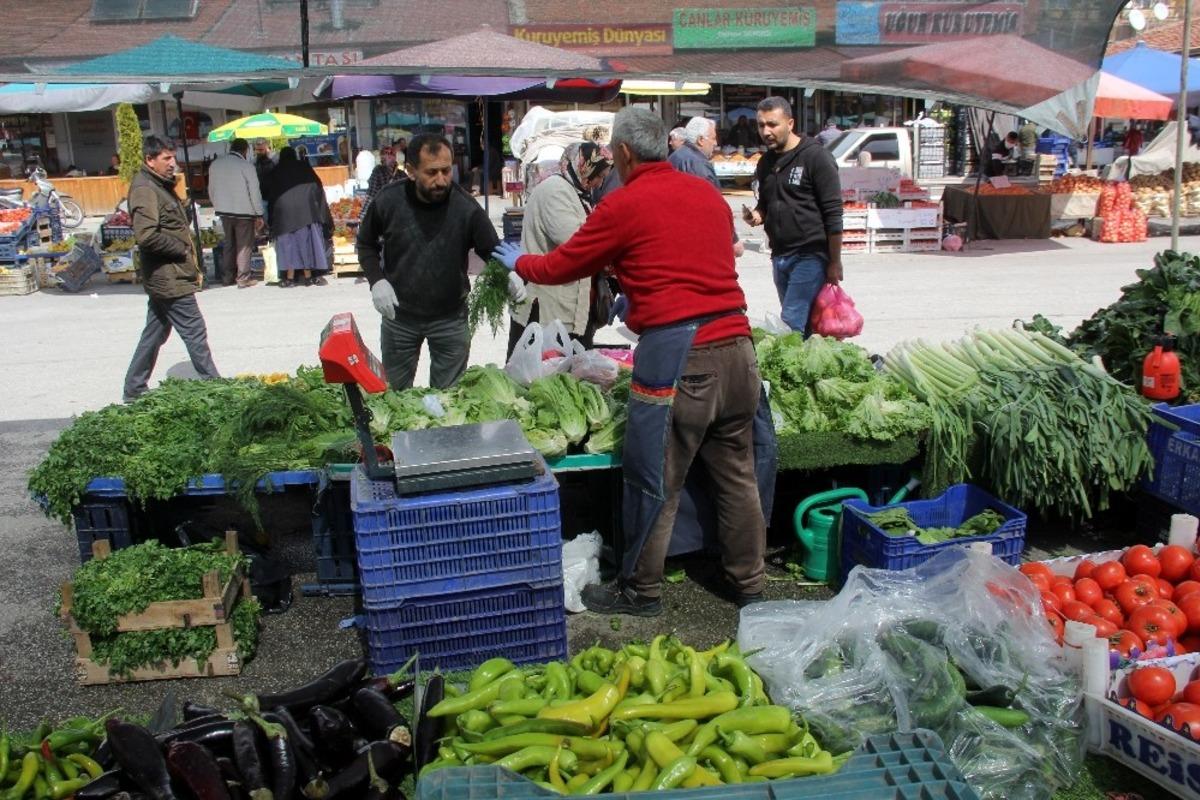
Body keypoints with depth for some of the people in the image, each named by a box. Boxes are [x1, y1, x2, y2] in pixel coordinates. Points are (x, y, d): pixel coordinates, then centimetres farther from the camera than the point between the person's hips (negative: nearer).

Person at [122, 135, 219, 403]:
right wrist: (182, 250, -14)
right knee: (195, 333, -4)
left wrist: (194, 268, 16)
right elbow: (147, 235, -26)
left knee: (154, 334, 16)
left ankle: (134, 390, 24)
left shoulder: (162, 185, 17)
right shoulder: (145, 189, -14)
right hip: (169, 277, -10)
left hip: (166, 278, 10)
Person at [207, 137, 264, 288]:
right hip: (243, 212, -5)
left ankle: (227, 276, 20)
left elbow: (211, 190, 12)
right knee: (244, 246, 4)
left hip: (224, 212, 5)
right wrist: (259, 215, -6)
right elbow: (255, 192, -12)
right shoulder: (246, 166, -13)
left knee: (228, 243, 16)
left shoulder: (215, 165, 5)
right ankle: (243, 278, 5)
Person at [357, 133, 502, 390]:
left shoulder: (466, 207, -17)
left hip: (450, 318, -1)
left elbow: (494, 251, -11)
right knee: (394, 394, 18)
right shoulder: (387, 201, -12)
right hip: (398, 315, 1)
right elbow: (366, 244, 4)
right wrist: (377, 280, -12)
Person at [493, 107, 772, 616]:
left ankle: (640, 590, 20)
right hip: (735, 343, 7)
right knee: (736, 473, 15)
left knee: (654, 479, 7)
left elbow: (562, 266, 6)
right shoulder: (709, 195, 14)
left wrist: (517, 262, 26)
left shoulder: (624, 205, -4)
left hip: (676, 353, -6)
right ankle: (749, 585, 28)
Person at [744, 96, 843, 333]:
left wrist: (834, 262, -12)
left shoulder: (815, 157, -8)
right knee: (804, 326, 12)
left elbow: (833, 214, -10)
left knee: (791, 325, -13)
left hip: (809, 256, -7)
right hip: (779, 258, 7)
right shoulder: (765, 162, 14)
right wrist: (757, 215, 1)